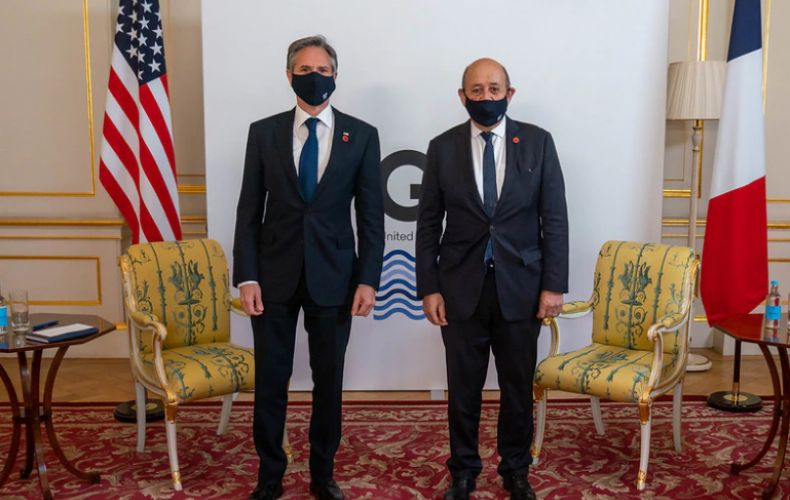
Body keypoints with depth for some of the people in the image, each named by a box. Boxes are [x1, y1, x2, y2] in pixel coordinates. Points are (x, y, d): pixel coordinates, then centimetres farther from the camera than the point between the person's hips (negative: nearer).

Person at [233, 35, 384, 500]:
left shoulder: (362, 135, 2)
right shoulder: (264, 132, 4)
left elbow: (371, 214, 0)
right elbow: (249, 210, 2)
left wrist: (368, 279, -6)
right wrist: (246, 276, -5)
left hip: (333, 276, 0)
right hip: (275, 274, 1)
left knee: (329, 380, 10)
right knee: (270, 380, 7)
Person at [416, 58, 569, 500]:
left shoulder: (538, 142, 1)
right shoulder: (443, 148, 1)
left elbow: (555, 218, 0)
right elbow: (429, 224, 2)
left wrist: (554, 284, -5)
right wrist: (429, 288, -3)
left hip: (520, 285, 0)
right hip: (461, 286, 0)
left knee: (519, 388, 11)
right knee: (463, 388, 10)